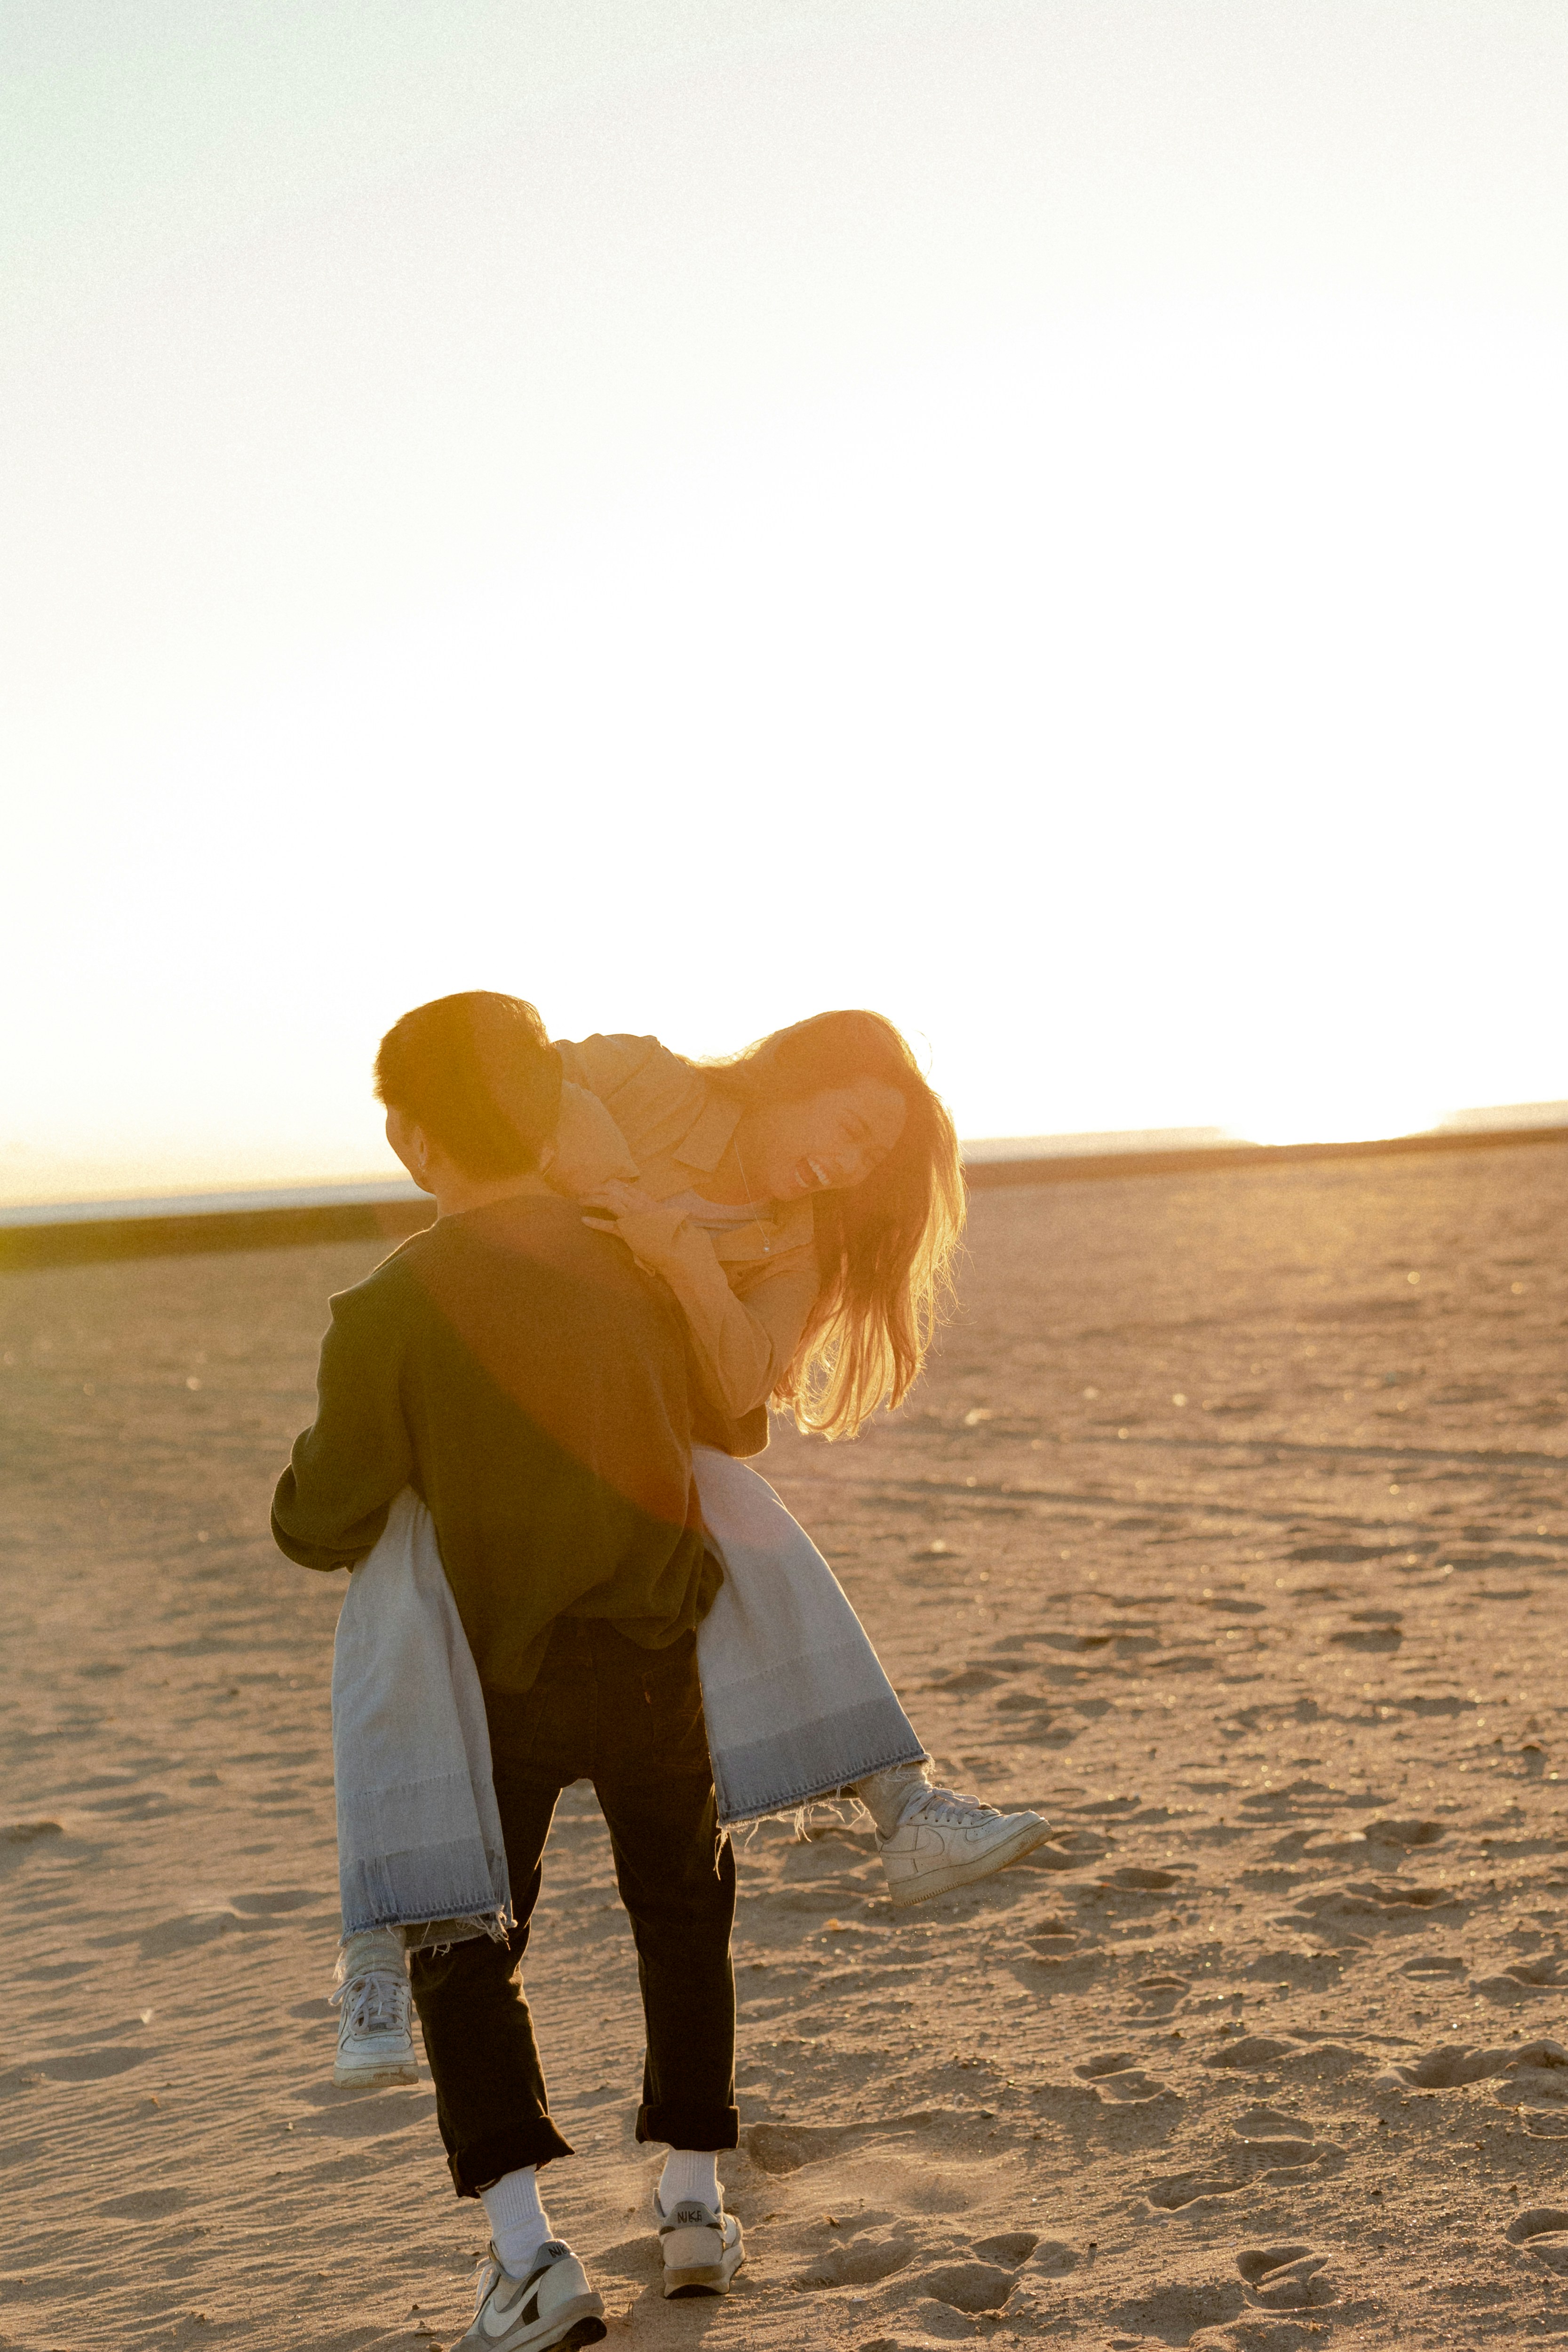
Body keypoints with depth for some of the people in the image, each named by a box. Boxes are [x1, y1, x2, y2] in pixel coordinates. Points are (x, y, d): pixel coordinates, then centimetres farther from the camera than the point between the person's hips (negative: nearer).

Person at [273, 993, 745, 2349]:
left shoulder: (391, 1310, -19)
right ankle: (695, 2201, 29)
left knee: (467, 1954, 14)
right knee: (684, 1913, 25)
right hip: (657, 1658, 3)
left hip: (500, 1678, -3)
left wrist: (317, 1461, 7)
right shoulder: (641, 1261, -7)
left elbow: (322, 1531, -14)